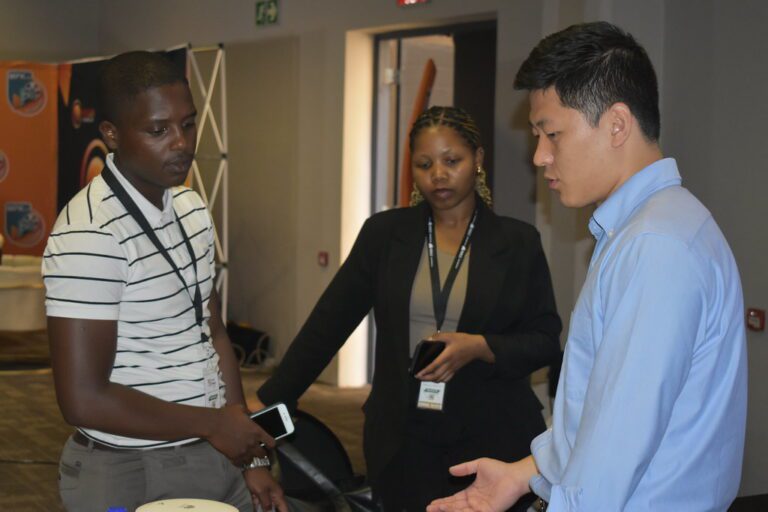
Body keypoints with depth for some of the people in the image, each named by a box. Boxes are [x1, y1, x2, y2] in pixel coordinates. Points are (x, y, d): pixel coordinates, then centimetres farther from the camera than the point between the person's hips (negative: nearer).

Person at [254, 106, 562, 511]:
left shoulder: (517, 242, 0)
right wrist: (267, 402, -2)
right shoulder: (384, 234, 3)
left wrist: (479, 347, -17)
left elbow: (545, 341, 2)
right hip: (403, 440, 1)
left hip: (493, 438, -1)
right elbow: (328, 323, 3)